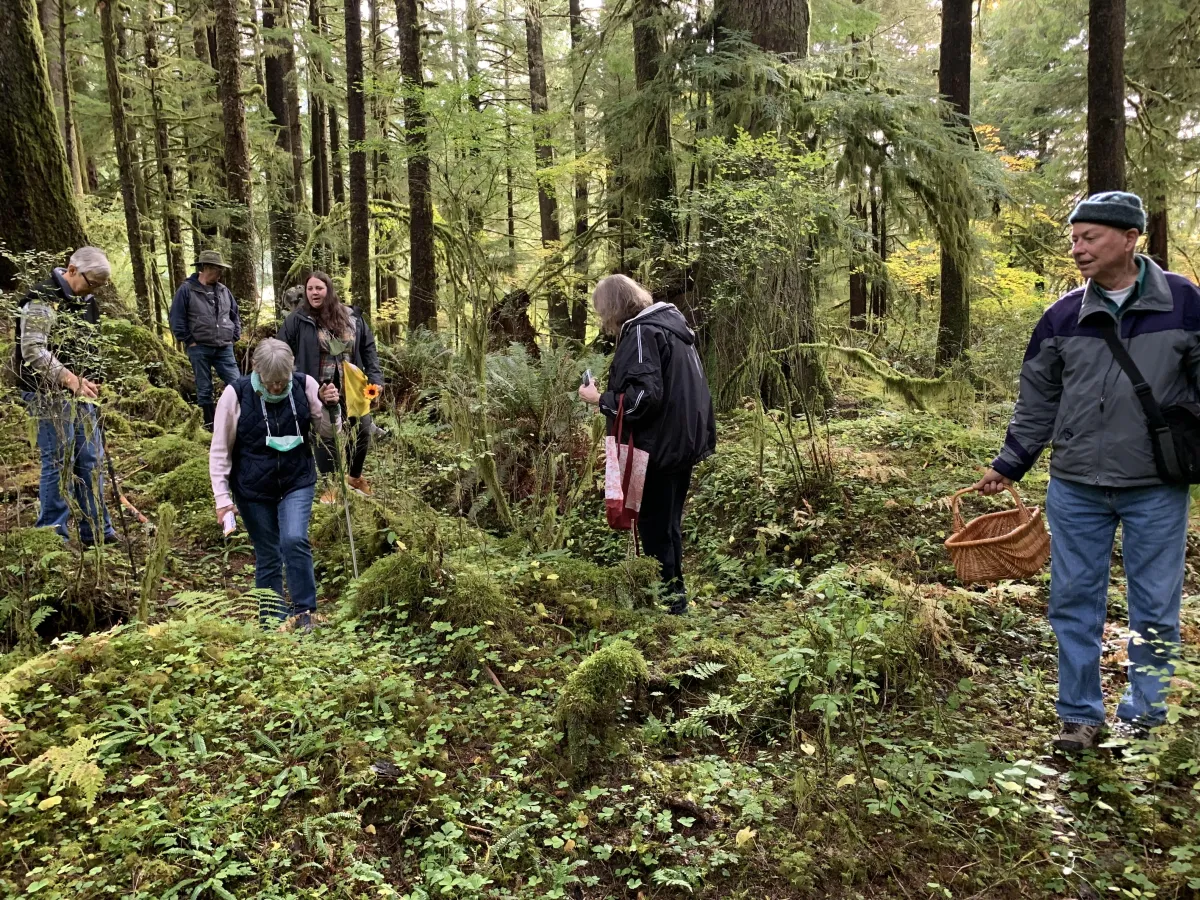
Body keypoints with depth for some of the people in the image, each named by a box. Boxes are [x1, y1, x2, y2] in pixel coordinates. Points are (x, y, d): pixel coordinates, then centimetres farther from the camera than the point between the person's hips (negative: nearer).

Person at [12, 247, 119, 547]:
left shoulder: (87, 302, 12)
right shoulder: (42, 300, -14)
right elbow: (33, 351, -20)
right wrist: (69, 379, -30)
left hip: (83, 395, 8)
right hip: (51, 395, -8)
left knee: (91, 461, 10)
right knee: (59, 462, -4)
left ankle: (96, 531, 19)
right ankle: (53, 535, 8)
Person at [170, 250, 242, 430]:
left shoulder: (223, 290, 9)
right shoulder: (186, 290, -5)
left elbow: (235, 315, 19)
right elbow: (177, 320, -5)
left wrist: (234, 337, 10)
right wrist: (189, 341, -8)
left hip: (224, 349, 3)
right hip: (199, 349, -3)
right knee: (204, 389, 6)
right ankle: (211, 424, 14)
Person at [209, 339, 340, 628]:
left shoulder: (305, 385, -10)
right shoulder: (235, 393, -13)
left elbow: (327, 431, 2)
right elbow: (219, 451, -6)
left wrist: (330, 408, -18)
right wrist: (222, 498, -9)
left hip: (297, 482, 0)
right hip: (253, 489, 0)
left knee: (294, 540, -20)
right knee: (267, 557, 7)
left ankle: (305, 611, -3)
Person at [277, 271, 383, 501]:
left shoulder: (352, 317, 2)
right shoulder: (298, 319, -8)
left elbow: (368, 348, 9)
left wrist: (375, 378, 1)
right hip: (319, 391, -3)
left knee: (363, 431, 10)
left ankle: (355, 476, 35)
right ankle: (331, 486, 20)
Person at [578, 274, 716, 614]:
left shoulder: (642, 332, -16)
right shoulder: (670, 322, 14)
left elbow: (643, 394, -25)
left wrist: (600, 399, -12)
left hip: (660, 446, -10)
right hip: (683, 441, 10)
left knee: (656, 526, 1)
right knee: (670, 523, 19)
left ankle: (669, 596, 8)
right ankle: (675, 592, 30)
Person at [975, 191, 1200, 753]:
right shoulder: (1064, 316, 4)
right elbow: (1037, 401, 11)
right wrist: (1008, 466, 11)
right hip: (1075, 489, 2)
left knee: (1155, 609, 8)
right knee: (1074, 602, 7)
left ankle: (1143, 716, 26)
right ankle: (1080, 717, 21)